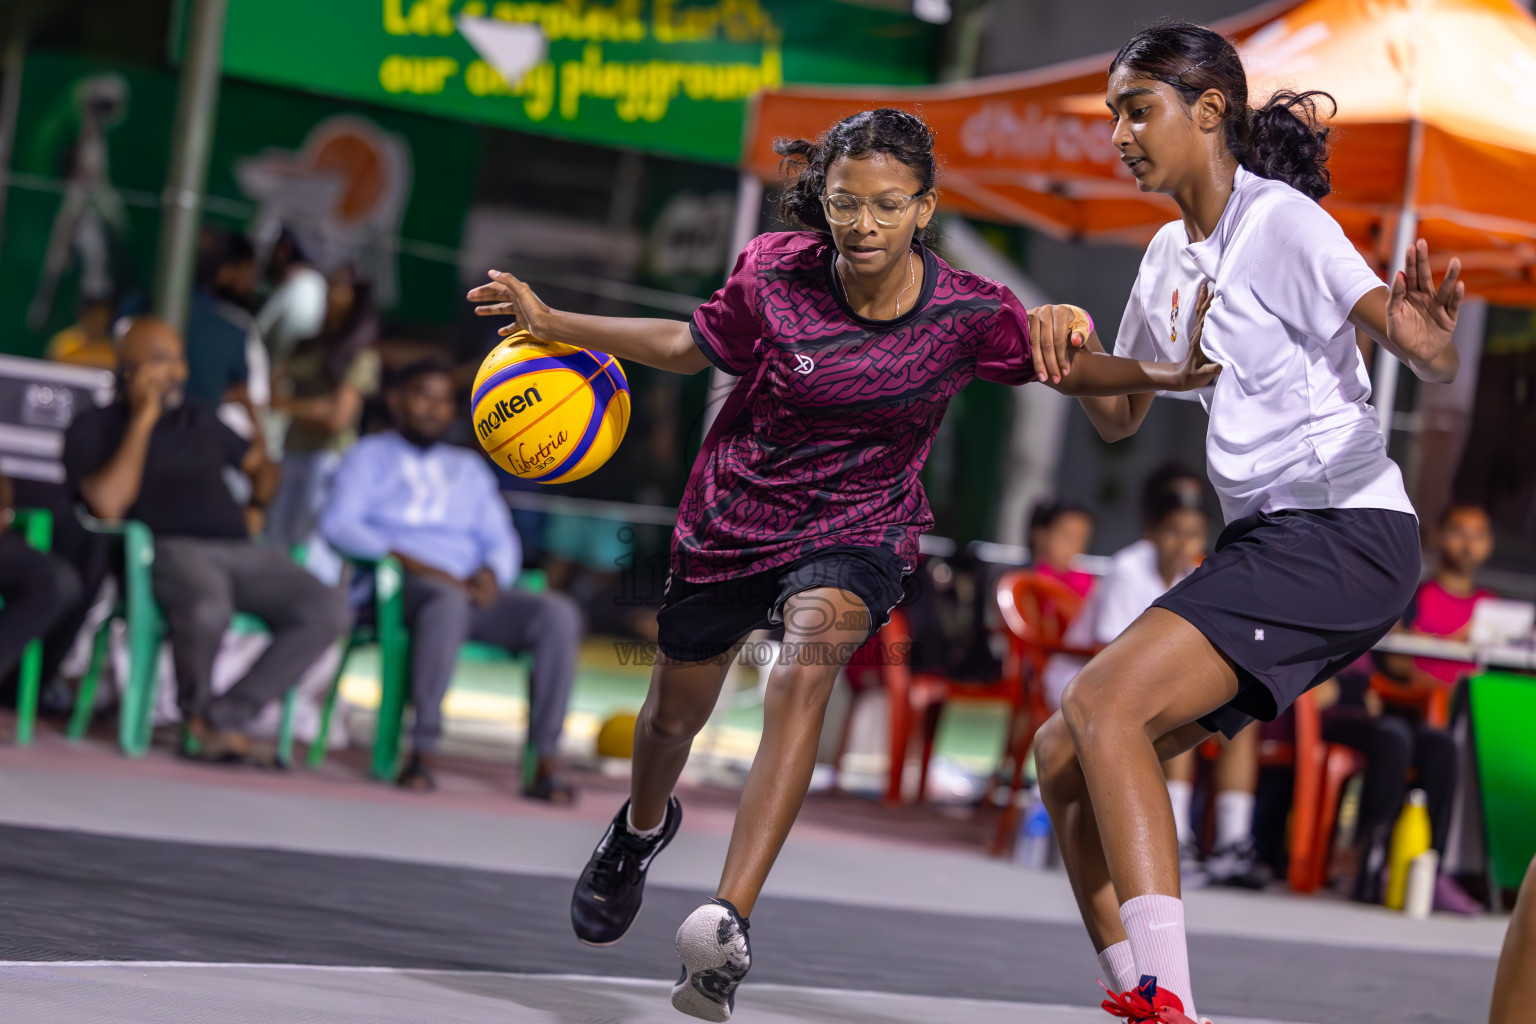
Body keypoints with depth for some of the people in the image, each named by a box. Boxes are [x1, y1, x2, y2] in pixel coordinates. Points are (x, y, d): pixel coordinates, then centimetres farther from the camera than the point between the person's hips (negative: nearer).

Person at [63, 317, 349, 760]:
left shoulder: (198, 419, 25)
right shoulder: (93, 429, 8)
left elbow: (262, 465, 39)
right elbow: (108, 505, -10)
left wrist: (257, 507, 17)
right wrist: (143, 421, -5)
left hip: (240, 550, 6)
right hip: (169, 548, -6)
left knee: (329, 610, -22)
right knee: (208, 607, -42)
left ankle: (224, 715, -21)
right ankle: (196, 706, -8)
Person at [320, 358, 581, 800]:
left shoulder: (469, 468, 30)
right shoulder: (370, 456, 16)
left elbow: (501, 540, 21)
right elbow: (338, 523, -1)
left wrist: (491, 573, -4)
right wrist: (408, 561, -15)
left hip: (471, 589, 5)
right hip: (397, 589, -4)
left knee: (558, 613, -25)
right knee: (447, 599, -42)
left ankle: (546, 764, -33)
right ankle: (422, 753, -44)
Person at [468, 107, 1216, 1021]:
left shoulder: (968, 313, -17)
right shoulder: (775, 273, -17)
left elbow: (1066, 370, -2)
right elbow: (691, 347, 1)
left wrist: (1164, 375, -19)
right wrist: (550, 322, -7)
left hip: (858, 530, -2)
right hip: (733, 518, 2)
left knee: (807, 665, -34)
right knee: (677, 712, 17)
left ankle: (729, 921, -42)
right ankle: (643, 827, 57)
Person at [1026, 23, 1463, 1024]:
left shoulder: (1282, 221, -11)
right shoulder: (1171, 255, 14)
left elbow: (1431, 359, -19)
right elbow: (1120, 417, 24)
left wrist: (1423, 335, -43)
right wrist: (1073, 343, 4)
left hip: (1343, 536, -9)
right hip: (1263, 543, 9)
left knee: (1104, 703, -24)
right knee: (1064, 755, 3)